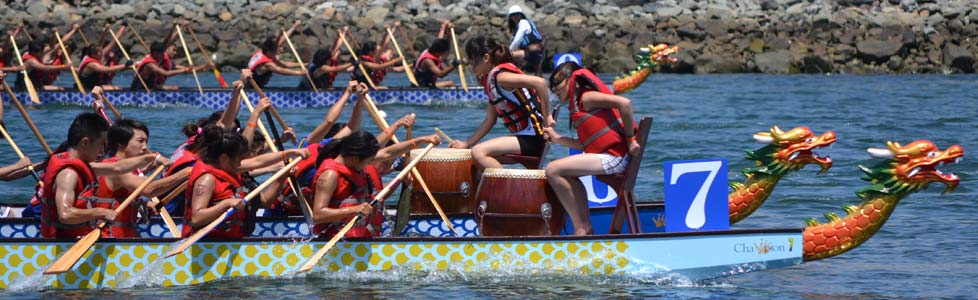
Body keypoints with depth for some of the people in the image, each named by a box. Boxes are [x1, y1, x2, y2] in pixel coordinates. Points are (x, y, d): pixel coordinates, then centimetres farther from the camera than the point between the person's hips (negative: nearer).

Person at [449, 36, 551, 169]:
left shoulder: (500, 77, -16)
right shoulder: (488, 80, 14)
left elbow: (540, 82, -29)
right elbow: (490, 120, 19)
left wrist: (546, 117, -23)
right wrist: (466, 144, 15)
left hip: (532, 138, -10)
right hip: (522, 136, 10)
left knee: (478, 153, -21)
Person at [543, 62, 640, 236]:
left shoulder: (586, 97, -7)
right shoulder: (578, 103, 22)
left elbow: (624, 103, -19)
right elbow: (585, 144, 17)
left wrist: (630, 138, -17)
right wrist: (557, 138, 16)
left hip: (613, 156, -11)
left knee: (553, 171, -14)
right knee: (567, 174, 27)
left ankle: (580, 227, -11)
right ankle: (585, 226, 17)